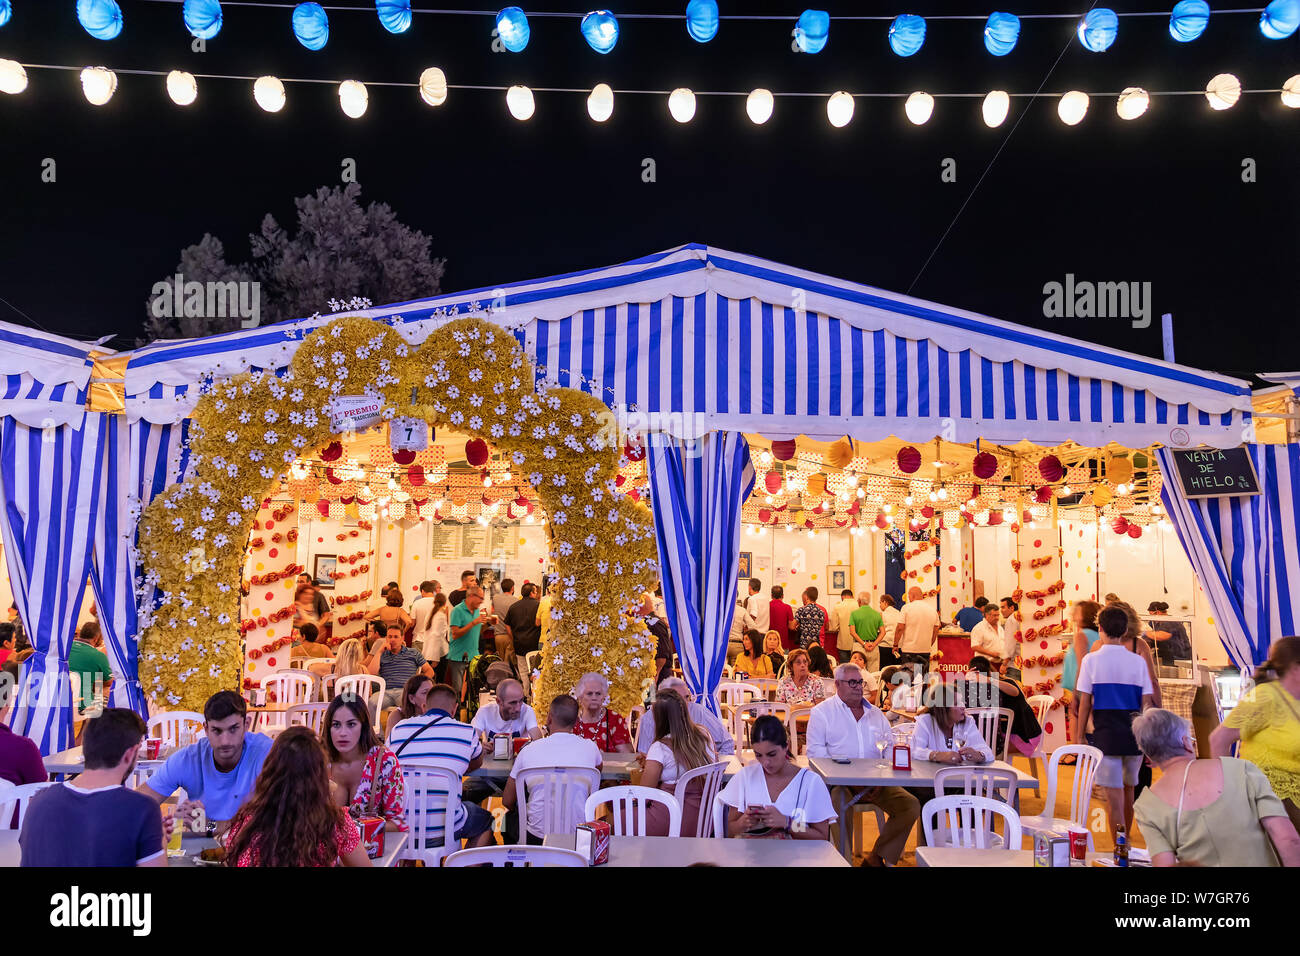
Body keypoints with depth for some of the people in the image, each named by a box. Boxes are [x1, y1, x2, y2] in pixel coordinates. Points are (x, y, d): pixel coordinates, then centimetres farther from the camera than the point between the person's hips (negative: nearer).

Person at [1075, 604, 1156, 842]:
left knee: (1114, 795, -1)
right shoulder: (1138, 661, 2)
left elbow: (1085, 703, -5)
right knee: (1129, 789, 19)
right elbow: (1147, 703, 3)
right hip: (1134, 733, 4)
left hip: (1106, 733, -3)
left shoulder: (1091, 660, -5)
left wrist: (1079, 736, 2)